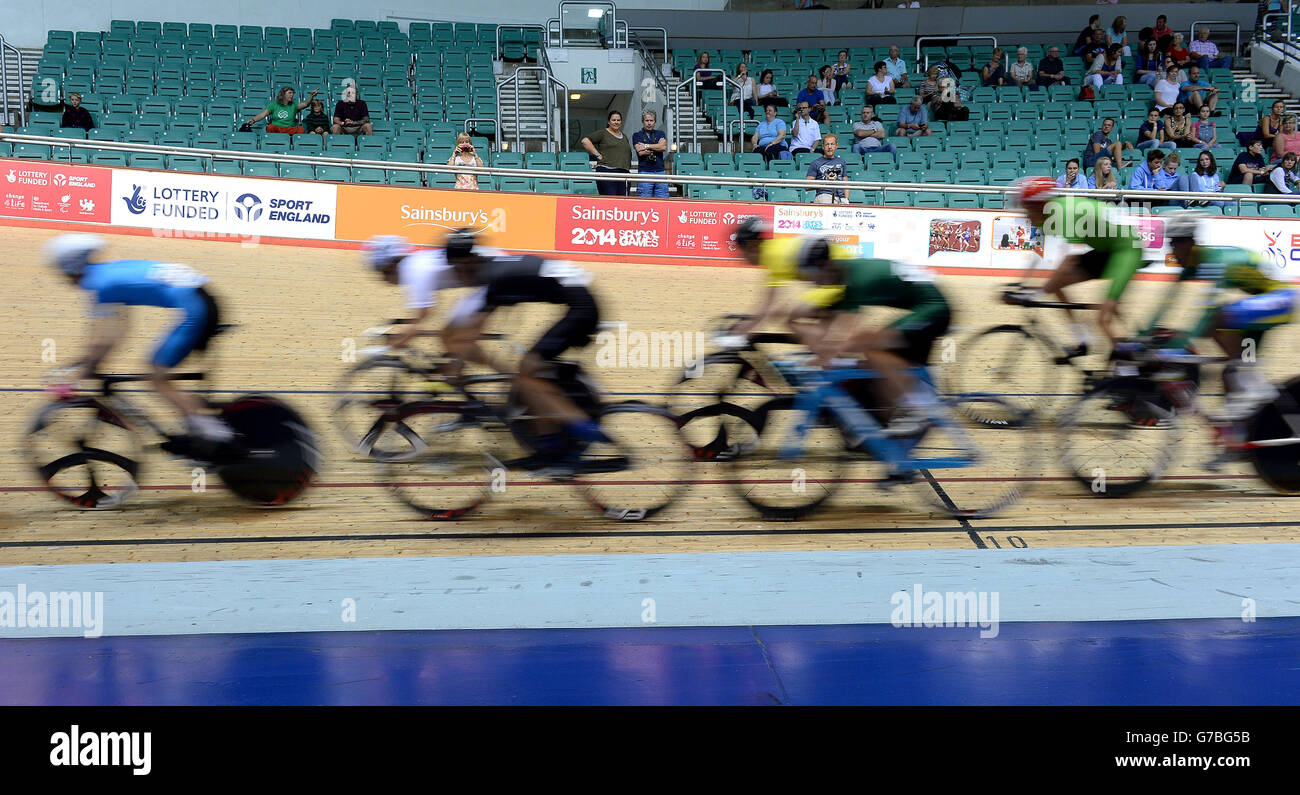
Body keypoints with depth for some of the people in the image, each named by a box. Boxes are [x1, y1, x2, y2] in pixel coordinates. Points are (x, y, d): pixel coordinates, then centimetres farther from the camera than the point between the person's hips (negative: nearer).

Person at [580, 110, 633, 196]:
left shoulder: (624, 137, 23)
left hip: (623, 172, 7)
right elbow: (585, 141, -6)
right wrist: (598, 154, -9)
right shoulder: (602, 133, 2)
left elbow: (628, 154, 35)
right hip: (607, 172, -7)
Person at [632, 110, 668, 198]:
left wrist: (646, 146, -5)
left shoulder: (660, 134, 17)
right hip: (644, 172, -3)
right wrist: (657, 148, 0)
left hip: (660, 171, 3)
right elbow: (640, 152, -7)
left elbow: (664, 147, -3)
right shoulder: (637, 135, 8)